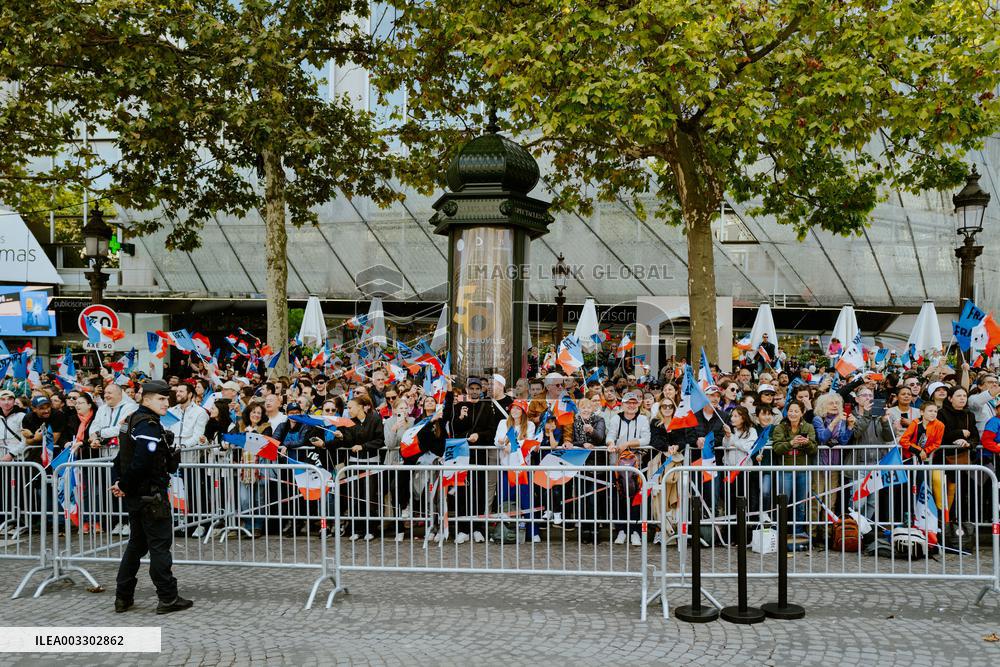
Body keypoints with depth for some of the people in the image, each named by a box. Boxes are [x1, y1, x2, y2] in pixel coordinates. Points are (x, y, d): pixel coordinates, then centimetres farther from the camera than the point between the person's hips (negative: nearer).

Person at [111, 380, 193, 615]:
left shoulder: (133, 419, 13)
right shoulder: (149, 426, -19)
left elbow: (121, 456, 17)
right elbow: (141, 463, -28)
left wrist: (117, 482, 7)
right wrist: (125, 486, -15)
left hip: (135, 496, 10)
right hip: (151, 496, -10)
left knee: (137, 544, 18)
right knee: (160, 545, -2)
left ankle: (123, 597, 24)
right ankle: (168, 598, 4)